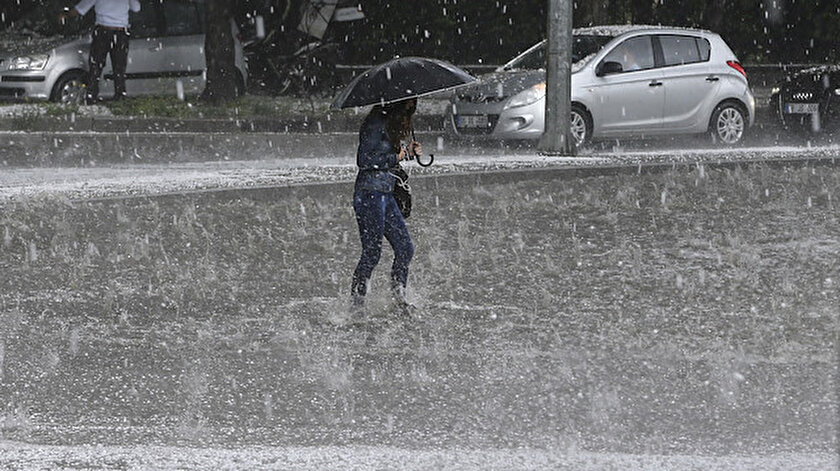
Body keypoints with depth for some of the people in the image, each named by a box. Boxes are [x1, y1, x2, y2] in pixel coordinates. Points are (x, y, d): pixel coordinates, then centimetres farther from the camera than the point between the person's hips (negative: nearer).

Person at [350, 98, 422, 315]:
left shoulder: (392, 124, 15)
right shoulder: (376, 124, -14)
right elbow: (364, 160, -20)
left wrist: (408, 152, 7)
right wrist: (396, 157, -14)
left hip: (385, 194, 10)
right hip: (370, 193, -10)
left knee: (405, 248, 8)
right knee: (372, 252, -7)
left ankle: (399, 298, 16)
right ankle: (356, 303, 1)